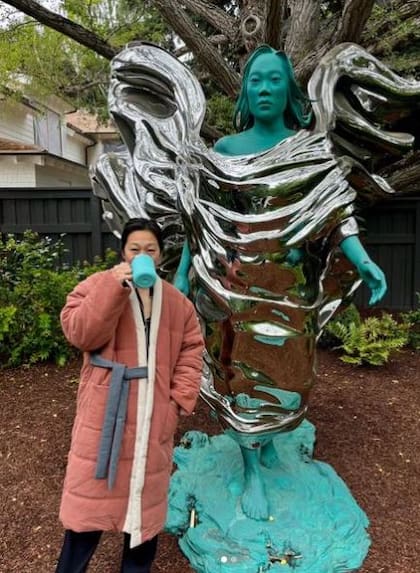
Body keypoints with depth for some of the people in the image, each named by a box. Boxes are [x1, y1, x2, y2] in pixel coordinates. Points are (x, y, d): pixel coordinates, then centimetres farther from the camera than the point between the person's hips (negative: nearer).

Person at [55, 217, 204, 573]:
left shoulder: (177, 302, 6)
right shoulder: (98, 285, -3)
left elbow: (191, 352, 7)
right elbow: (79, 333, -17)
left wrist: (180, 399, -3)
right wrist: (114, 287, -25)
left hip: (153, 414, 3)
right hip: (106, 411, -2)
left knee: (146, 490, 16)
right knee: (92, 490, 7)